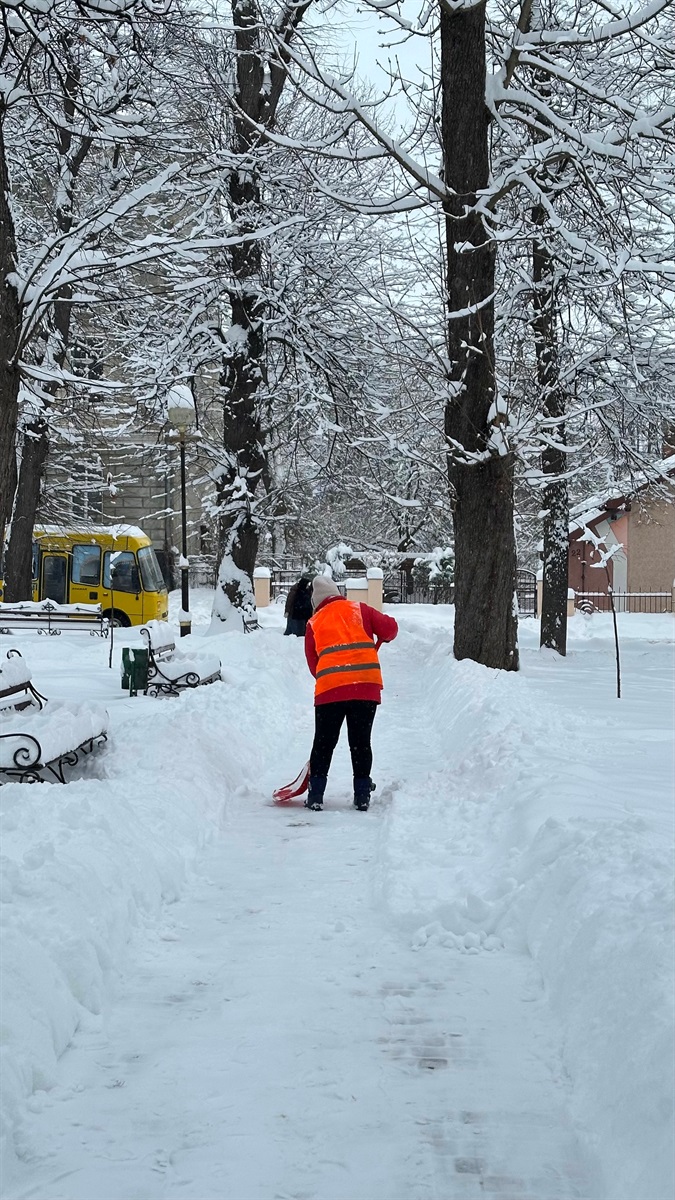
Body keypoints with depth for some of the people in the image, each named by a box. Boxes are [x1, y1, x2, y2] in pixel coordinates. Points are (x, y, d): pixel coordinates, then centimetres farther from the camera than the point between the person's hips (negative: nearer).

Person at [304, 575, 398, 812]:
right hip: (367, 686, 0)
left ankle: (316, 796, 9)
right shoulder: (359, 610, 11)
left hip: (330, 688, 0)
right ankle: (362, 796, 11)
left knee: (324, 742, 10)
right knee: (361, 741, 10)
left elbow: (313, 661, 12)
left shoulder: (314, 623, 12)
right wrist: (383, 638, 26)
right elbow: (389, 628, 5)